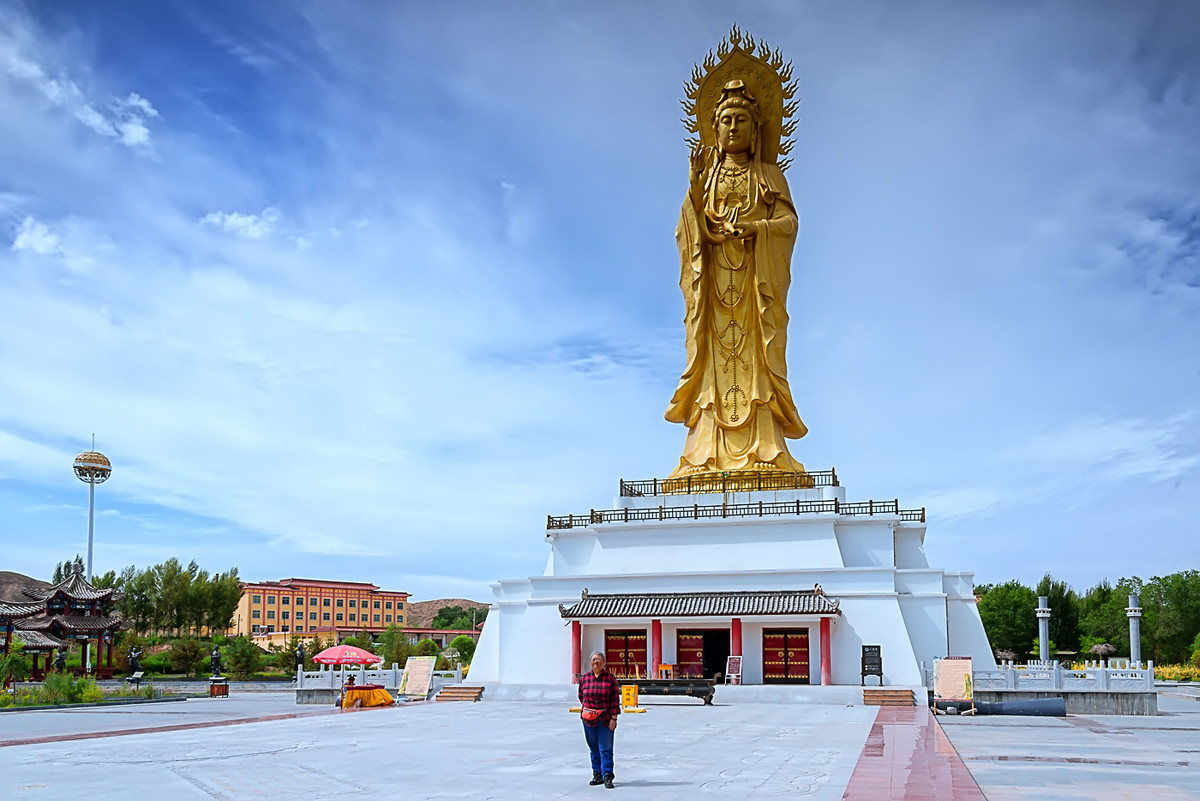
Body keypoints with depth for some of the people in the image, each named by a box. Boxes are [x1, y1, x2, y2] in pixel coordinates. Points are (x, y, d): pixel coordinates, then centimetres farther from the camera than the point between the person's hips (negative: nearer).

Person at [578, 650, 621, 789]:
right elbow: (581, 696, 19)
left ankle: (607, 777, -1)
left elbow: (615, 699, -5)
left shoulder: (610, 678, -4)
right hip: (588, 719, 3)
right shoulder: (585, 678, 3)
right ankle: (597, 775, 19)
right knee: (594, 749, 10)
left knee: (605, 749, -4)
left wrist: (613, 718, -9)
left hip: (605, 719, -3)